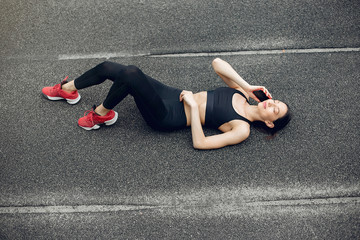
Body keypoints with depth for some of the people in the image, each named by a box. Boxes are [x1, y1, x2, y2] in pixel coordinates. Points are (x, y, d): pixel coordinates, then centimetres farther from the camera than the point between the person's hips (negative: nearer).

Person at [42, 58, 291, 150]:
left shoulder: (242, 130, -12)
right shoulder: (241, 92, 8)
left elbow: (200, 143, -21)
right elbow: (217, 63, 6)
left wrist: (193, 105, -20)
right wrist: (247, 86, -2)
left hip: (169, 117, -7)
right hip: (172, 95, 7)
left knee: (131, 74, -30)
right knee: (108, 67, -2)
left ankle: (102, 114, -2)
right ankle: (68, 89, 24)